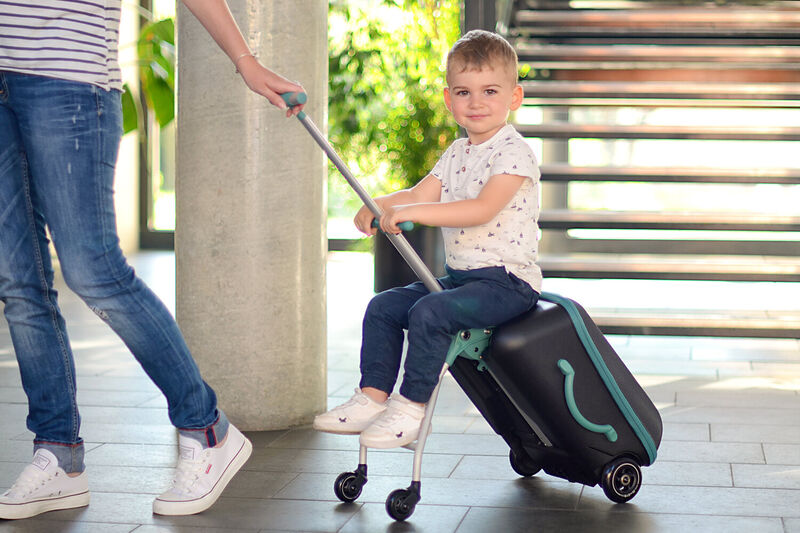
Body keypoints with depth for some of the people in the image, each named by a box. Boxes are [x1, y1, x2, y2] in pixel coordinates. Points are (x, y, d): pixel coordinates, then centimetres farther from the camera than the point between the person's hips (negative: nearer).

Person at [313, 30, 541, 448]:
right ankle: (372, 398, 4)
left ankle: (411, 409, -19)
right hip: (459, 274, 9)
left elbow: (483, 209, -26)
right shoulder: (456, 154, 15)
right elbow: (420, 193, 9)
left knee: (429, 312, -28)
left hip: (508, 280, -9)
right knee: (383, 307, 1)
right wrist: (378, 206, -12)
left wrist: (412, 212, -32)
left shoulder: (514, 153, -13)